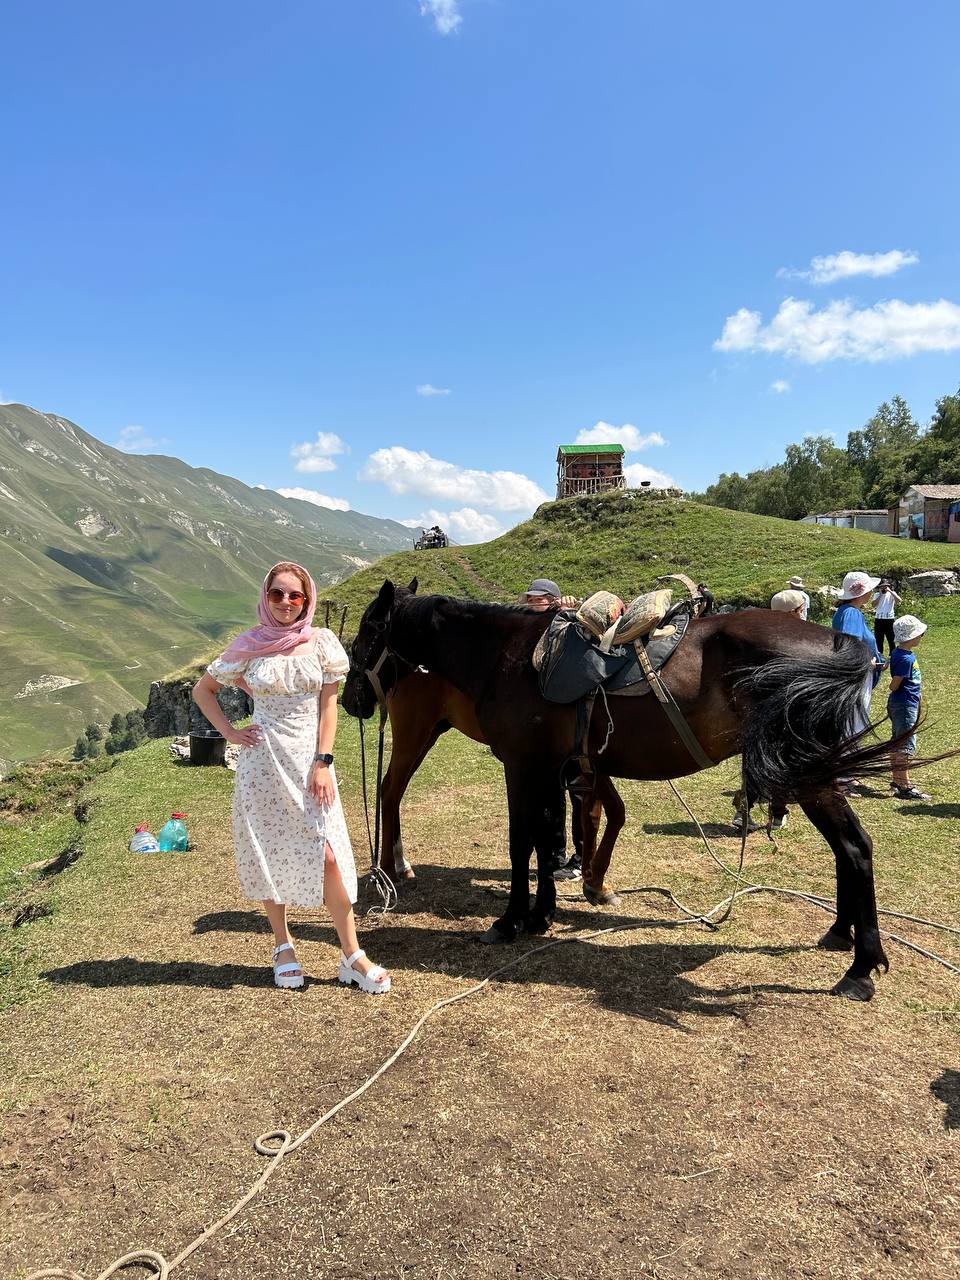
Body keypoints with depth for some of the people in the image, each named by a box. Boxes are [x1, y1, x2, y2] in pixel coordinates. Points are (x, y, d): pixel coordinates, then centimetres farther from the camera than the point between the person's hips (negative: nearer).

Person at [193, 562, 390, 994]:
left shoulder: (322, 642, -1)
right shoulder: (249, 646, 0)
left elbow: (328, 707, 0)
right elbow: (202, 689, 12)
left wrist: (323, 764, -8)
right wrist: (229, 732, 1)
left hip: (309, 759, 0)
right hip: (263, 762, 1)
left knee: (328, 855, -6)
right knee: (269, 852, 8)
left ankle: (351, 954, 6)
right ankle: (283, 947, 25)